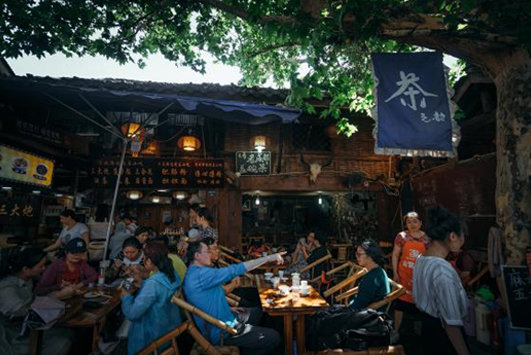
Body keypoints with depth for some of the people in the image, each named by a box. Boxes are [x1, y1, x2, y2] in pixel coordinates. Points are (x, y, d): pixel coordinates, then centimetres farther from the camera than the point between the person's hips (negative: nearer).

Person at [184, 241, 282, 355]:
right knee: (273, 337, -10)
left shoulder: (194, 274, 7)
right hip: (221, 332, -10)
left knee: (255, 312, 26)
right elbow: (235, 270, -31)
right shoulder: (200, 274, -27)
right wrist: (268, 258, -26)